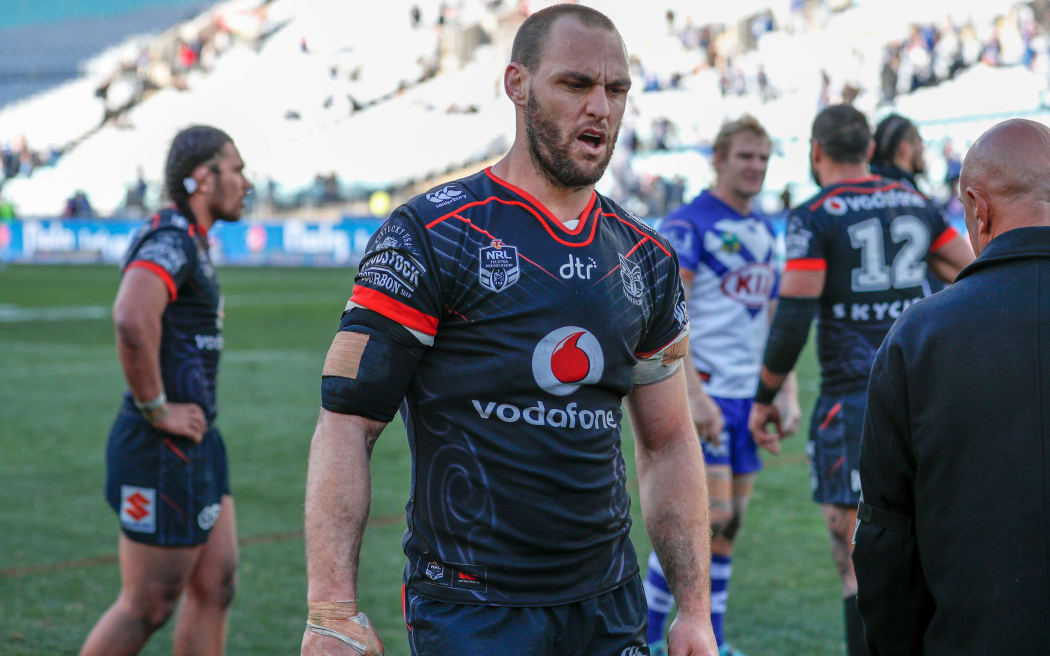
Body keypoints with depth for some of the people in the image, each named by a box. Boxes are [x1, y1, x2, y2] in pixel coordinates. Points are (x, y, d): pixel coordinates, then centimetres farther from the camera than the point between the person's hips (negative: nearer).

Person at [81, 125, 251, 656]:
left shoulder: (189, 243, 16)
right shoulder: (169, 241, -17)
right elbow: (132, 320, -36)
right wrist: (157, 408, -25)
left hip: (196, 443, 10)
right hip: (163, 451, -10)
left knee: (214, 589, 10)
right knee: (147, 607, -2)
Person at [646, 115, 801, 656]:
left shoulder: (764, 231, 15)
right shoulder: (685, 226, -9)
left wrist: (786, 390, 14)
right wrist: (695, 395, -22)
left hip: (748, 395, 7)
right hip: (704, 394, -7)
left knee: (731, 521, 8)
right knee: (708, 516, -12)